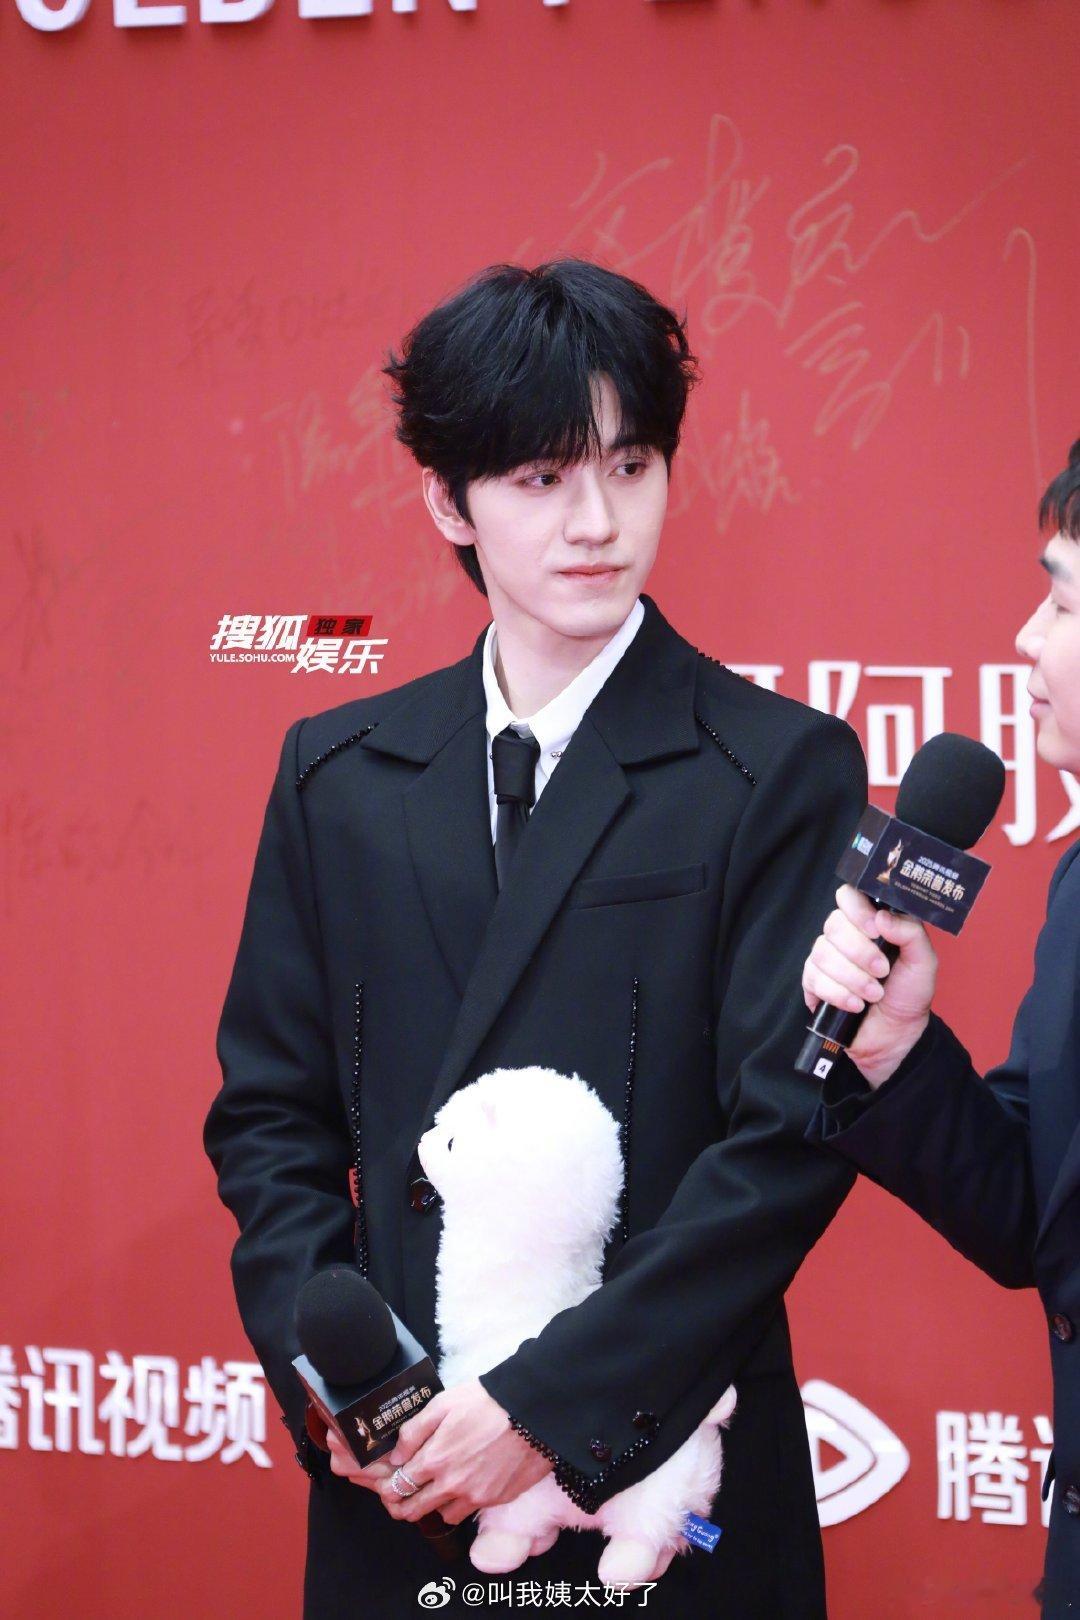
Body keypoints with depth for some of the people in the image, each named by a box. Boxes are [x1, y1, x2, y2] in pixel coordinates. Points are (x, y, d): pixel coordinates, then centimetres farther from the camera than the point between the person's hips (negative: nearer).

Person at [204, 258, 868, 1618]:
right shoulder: (338, 775, 8)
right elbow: (270, 1110, 9)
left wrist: (546, 1405, -16)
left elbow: (789, 1135, -11)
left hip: (670, 1474, -3)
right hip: (396, 1487, 3)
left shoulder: (781, 771, -5)